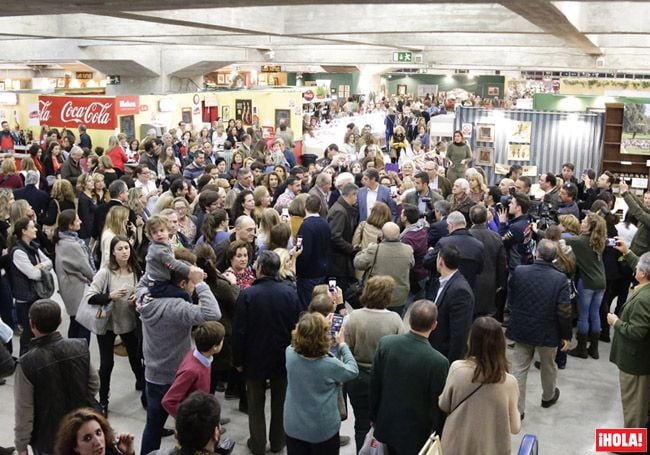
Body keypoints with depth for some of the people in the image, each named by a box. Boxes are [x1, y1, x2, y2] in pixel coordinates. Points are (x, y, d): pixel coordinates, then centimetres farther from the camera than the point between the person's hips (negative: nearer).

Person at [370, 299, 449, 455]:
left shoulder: (385, 343, -15)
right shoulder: (439, 362, -25)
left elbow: (374, 384, -3)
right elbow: (438, 405, -15)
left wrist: (374, 416, 12)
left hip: (386, 425, 4)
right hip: (415, 434, -3)